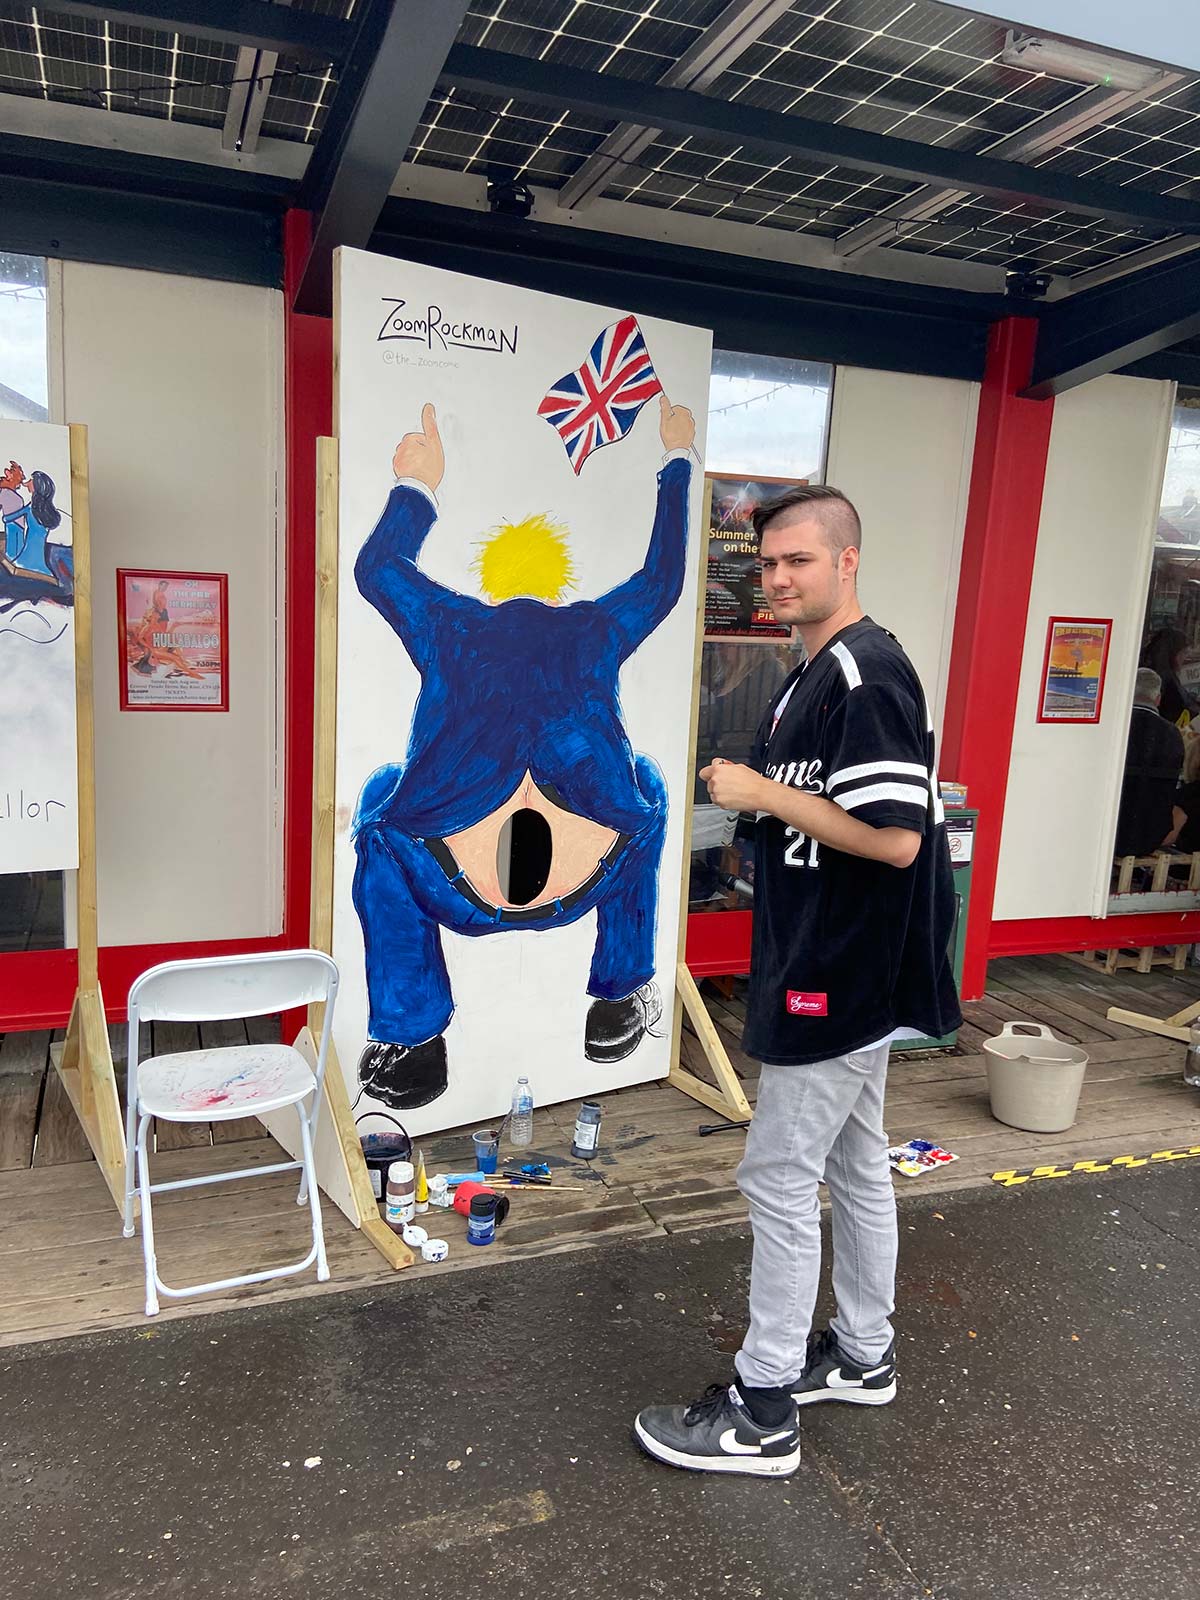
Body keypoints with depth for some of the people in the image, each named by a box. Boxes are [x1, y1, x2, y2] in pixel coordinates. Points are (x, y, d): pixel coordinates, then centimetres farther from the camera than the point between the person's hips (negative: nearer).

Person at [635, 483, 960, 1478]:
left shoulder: (868, 675, -20)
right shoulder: (816, 676, 12)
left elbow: (895, 838, -26)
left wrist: (765, 793, -20)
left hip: (839, 983, -10)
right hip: (848, 978, 10)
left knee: (779, 1178, 0)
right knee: (856, 1167, 19)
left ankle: (763, 1411, 15)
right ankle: (863, 1356, 36)